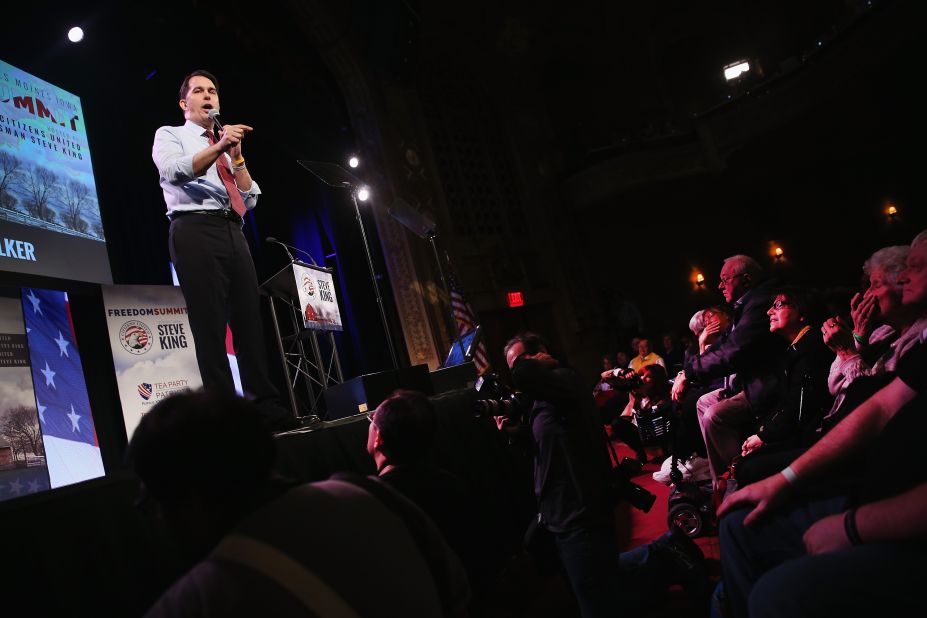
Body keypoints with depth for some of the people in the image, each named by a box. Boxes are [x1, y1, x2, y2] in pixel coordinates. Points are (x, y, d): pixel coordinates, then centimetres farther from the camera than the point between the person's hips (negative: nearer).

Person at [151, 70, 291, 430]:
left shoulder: (227, 146, 28)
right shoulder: (169, 135, 14)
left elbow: (250, 199, 16)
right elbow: (176, 171, -11)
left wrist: (236, 154, 5)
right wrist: (218, 146, -24)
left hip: (232, 233, 5)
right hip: (195, 230, -5)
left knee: (249, 321, -2)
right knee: (210, 324, -11)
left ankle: (266, 407, -2)